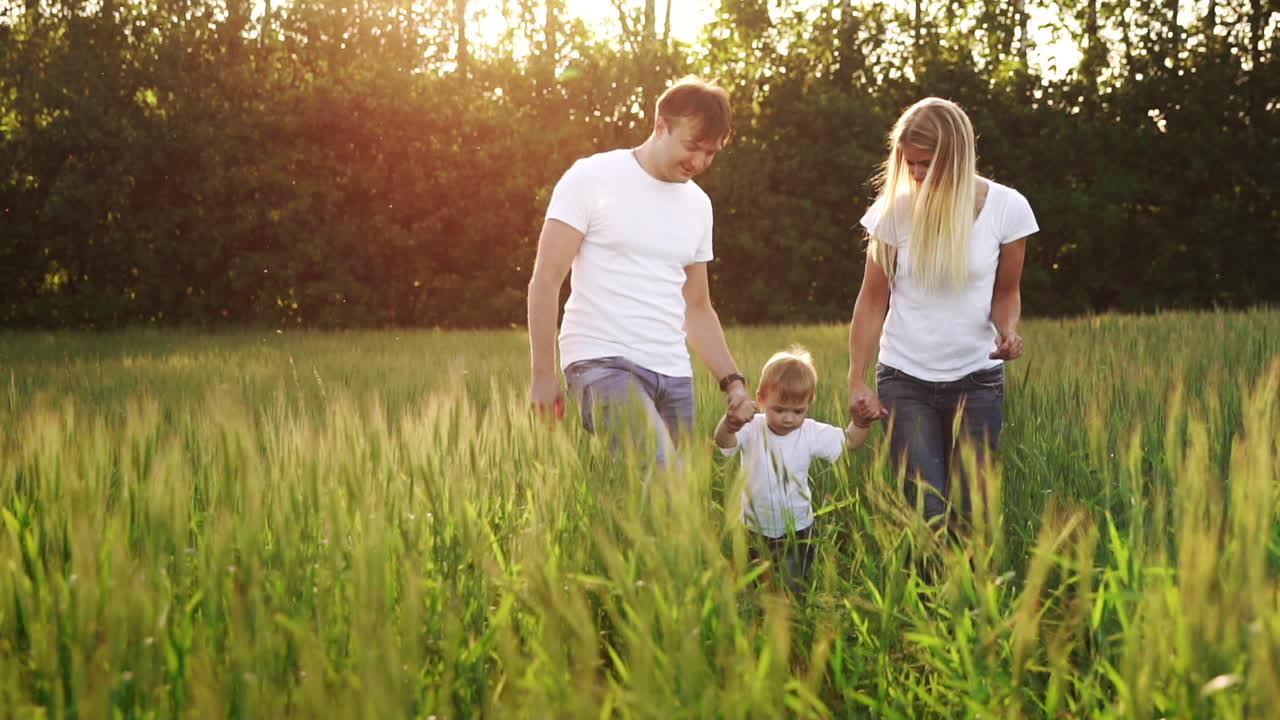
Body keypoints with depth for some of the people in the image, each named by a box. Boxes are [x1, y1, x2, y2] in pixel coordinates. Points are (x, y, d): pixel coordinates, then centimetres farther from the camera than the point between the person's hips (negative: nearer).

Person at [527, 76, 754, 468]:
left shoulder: (698, 205, 17)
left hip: (674, 375, 7)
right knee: (660, 472, -29)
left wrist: (731, 379, 12)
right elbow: (546, 279, -4)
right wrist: (542, 373, -8)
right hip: (602, 362, -7)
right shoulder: (592, 178, -2)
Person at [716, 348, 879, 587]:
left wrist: (862, 421, -21)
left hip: (797, 530, 1)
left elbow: (849, 441, 1)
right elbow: (724, 441, -35)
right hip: (756, 529, -1)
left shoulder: (811, 432, -8)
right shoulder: (752, 430, -16)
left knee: (794, 584, 4)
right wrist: (731, 421, -59)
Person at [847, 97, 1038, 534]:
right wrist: (856, 380, -5)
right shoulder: (895, 210, -6)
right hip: (904, 381, 0)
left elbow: (1006, 292, 6)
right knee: (927, 512, -10)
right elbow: (873, 300, 0)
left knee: (971, 513, 0)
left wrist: (1007, 330, -16)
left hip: (977, 380, 1)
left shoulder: (1006, 207, -6)